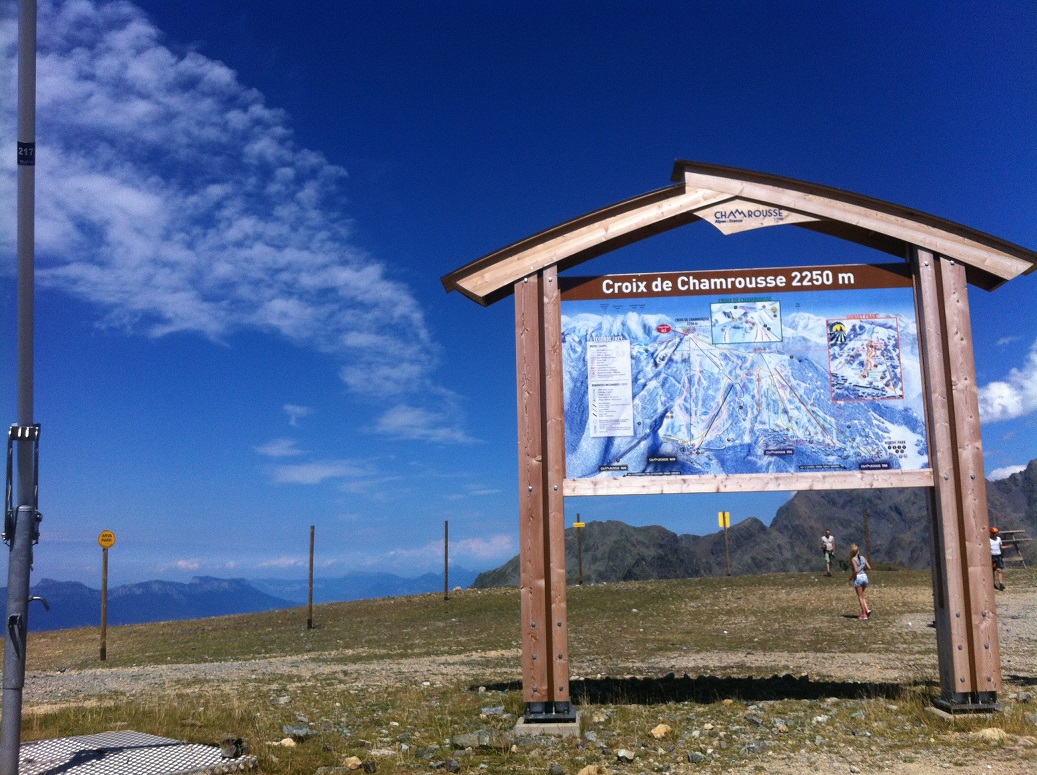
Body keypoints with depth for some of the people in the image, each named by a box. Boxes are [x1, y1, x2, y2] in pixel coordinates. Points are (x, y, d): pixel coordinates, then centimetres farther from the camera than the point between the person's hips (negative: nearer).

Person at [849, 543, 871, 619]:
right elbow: (869, 568, 6)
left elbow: (856, 570, -19)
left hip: (858, 578, -6)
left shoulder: (853, 559, -10)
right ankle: (867, 609, 7)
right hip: (865, 577, 6)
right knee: (861, 595, 23)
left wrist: (851, 577, -5)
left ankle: (864, 614, 6)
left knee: (860, 596, 4)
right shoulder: (863, 558, 8)